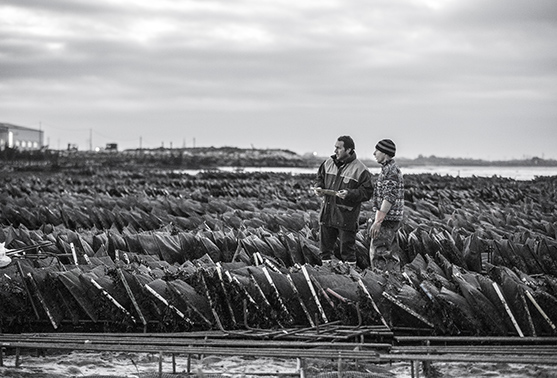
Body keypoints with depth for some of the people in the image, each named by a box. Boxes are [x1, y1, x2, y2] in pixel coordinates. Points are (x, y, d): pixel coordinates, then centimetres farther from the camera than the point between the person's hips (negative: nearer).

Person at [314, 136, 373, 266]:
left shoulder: (360, 169, -10)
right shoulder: (329, 162, 7)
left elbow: (367, 192, -10)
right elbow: (319, 178, 21)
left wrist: (350, 194, -23)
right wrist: (319, 187, 0)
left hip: (346, 216, -5)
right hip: (327, 212, 5)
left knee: (347, 247, 1)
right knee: (325, 245, 13)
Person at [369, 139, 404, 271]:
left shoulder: (391, 171, -16)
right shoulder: (387, 169, 17)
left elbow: (389, 199, -23)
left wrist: (378, 221, -24)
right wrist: (377, 219, 24)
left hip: (388, 220, -10)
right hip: (387, 219, 10)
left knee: (378, 254, -10)